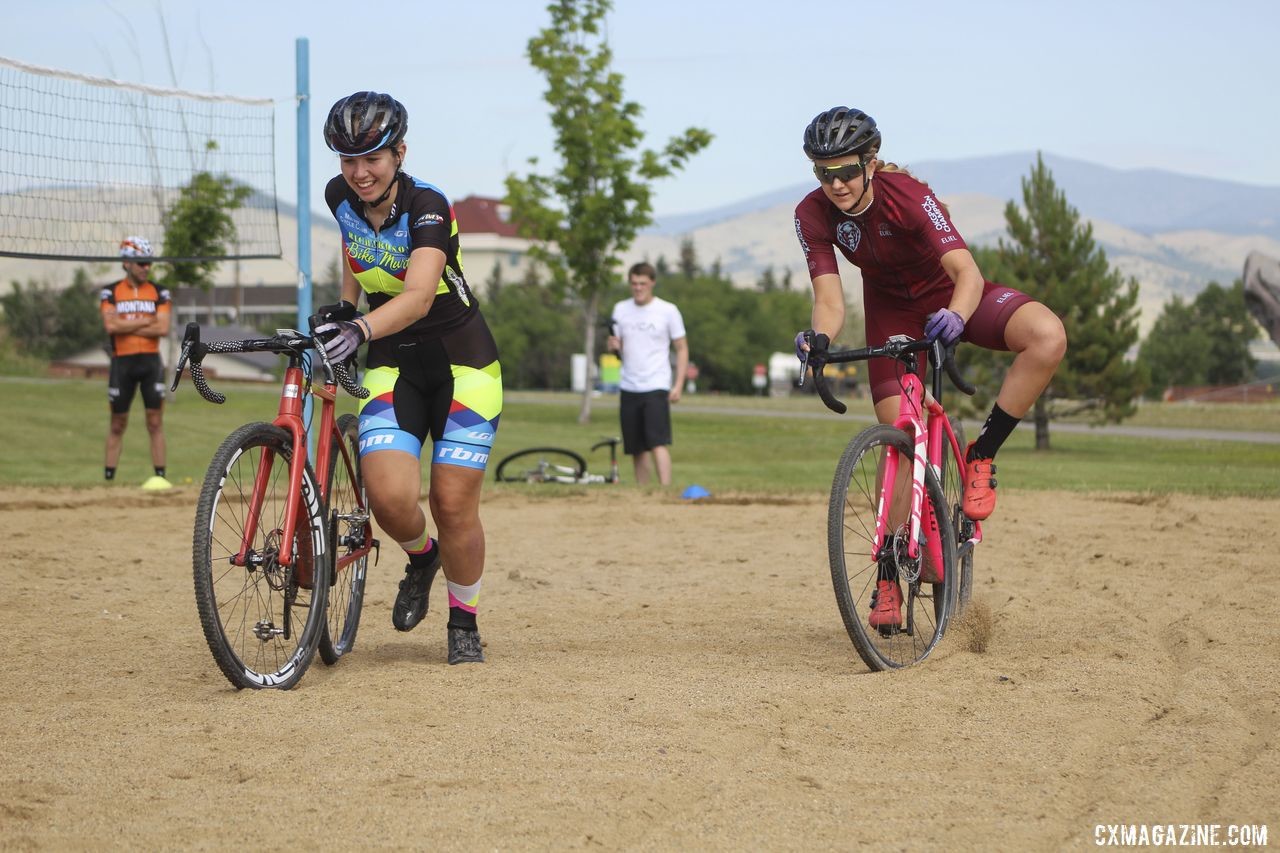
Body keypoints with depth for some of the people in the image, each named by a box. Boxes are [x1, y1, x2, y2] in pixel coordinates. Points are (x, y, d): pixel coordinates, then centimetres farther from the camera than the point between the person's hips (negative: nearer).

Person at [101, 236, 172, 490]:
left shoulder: (158, 293, 6)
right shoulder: (111, 293, 3)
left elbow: (163, 328, -7)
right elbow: (111, 326, -12)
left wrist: (127, 328, -10)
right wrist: (145, 321, -8)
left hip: (151, 362, 1)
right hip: (122, 362, 0)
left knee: (155, 421, -3)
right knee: (118, 423, 5)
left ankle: (159, 476, -2)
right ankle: (108, 477, 10)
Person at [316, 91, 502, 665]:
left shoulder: (427, 207, -22)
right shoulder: (341, 197, -5)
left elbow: (418, 296, -39)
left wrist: (361, 329, -55)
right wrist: (343, 308, 5)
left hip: (462, 364, -4)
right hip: (391, 366, 4)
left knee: (453, 503, -6)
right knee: (390, 498, -17)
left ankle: (464, 624, 17)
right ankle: (420, 558, 18)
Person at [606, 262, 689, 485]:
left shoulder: (668, 311, -1)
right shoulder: (621, 309, 9)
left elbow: (682, 348, 2)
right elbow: (616, 345, 15)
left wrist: (678, 385, -7)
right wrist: (613, 345, -11)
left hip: (656, 388, -4)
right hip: (629, 388, 4)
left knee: (658, 443, -16)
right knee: (637, 449, 6)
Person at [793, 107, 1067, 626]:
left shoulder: (908, 196, -32)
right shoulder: (813, 214, -21)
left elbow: (967, 272, -42)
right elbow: (829, 298, -26)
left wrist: (956, 315, -63)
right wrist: (820, 337, -49)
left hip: (951, 296, -2)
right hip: (893, 310, 2)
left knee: (1048, 336, -31)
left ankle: (981, 456, -17)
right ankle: (889, 577, 3)